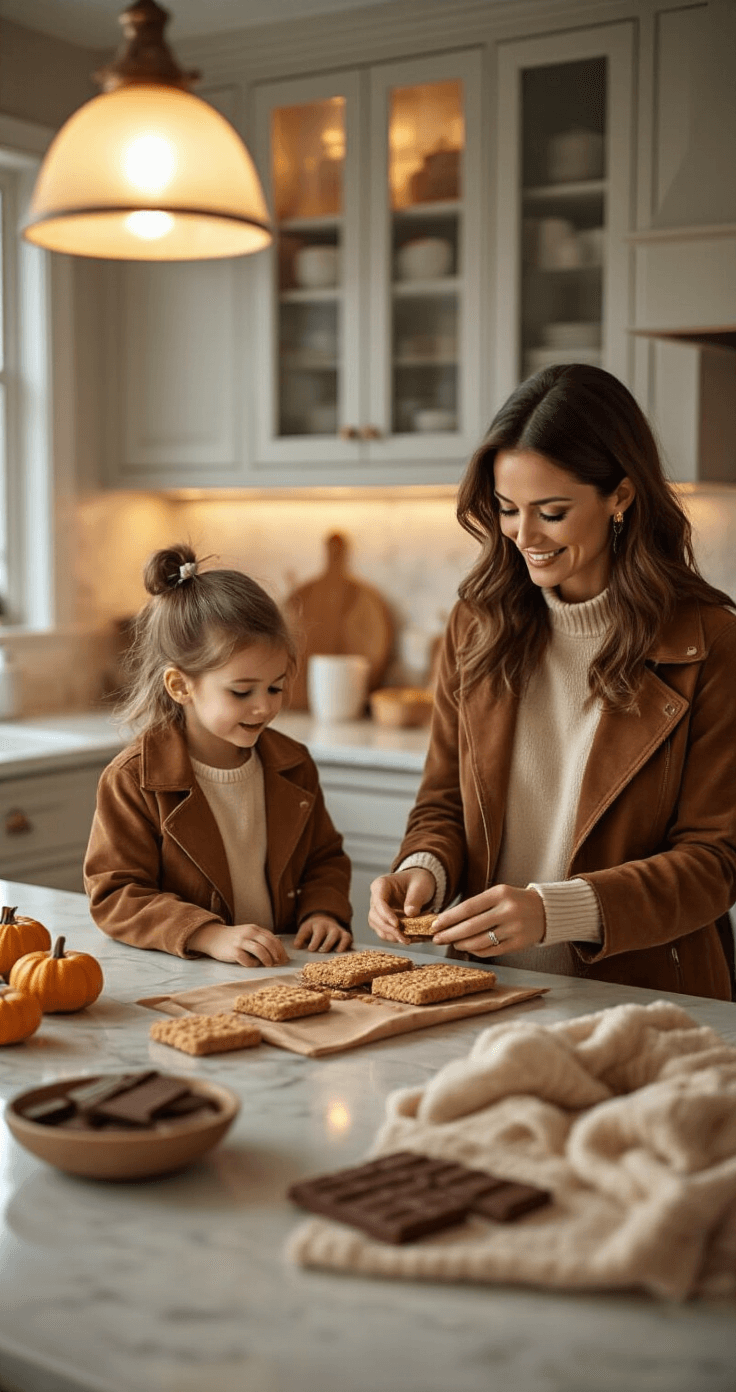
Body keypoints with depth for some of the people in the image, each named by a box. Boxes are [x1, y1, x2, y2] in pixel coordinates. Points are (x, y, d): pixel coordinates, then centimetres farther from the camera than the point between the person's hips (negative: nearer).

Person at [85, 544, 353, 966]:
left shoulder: (294, 765, 8)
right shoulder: (132, 780, -8)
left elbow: (325, 857, 21)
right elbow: (114, 895, -11)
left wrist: (324, 911, -1)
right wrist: (210, 935, -24)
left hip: (285, 966, 2)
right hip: (180, 978, -2)